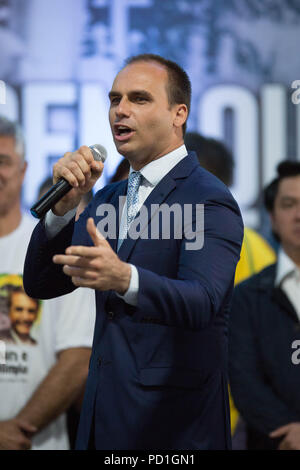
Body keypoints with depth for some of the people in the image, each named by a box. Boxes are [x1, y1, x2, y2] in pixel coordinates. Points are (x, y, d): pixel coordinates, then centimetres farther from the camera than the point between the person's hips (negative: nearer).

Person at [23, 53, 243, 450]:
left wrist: (124, 278, -45)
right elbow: (40, 284, 7)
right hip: (103, 417, 7)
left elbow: (201, 302, -27)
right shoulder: (109, 197, 13)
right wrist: (65, 205, -8)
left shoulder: (210, 200, -12)